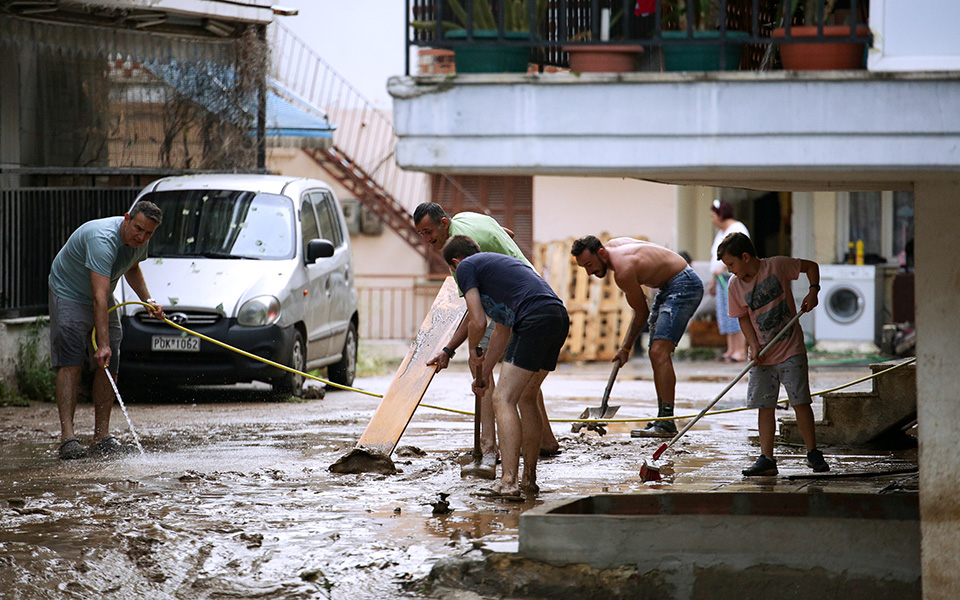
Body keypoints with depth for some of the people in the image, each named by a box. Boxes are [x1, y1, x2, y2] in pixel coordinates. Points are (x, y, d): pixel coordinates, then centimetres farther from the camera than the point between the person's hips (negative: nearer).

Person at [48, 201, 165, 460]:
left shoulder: (139, 240, -9)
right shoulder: (103, 240, -36)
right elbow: (99, 297, -42)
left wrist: (147, 300, 1)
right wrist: (102, 344, -46)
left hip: (103, 300, 8)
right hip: (69, 295, -8)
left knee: (110, 366, 1)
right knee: (70, 364, -17)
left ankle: (102, 437, 5)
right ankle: (67, 437, -22)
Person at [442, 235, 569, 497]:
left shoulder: (466, 268, 8)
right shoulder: (497, 262, 35)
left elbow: (478, 322, 1)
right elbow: (503, 329, 40)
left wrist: (474, 355, 21)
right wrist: (486, 370, 48)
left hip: (535, 321, -9)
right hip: (560, 318, 9)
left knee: (504, 399, -6)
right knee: (527, 398, 20)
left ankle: (508, 482, -16)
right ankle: (529, 480, 23)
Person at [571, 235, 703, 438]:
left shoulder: (623, 271, -26)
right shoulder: (613, 245, 0)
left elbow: (641, 313, -13)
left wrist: (626, 348, -2)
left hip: (684, 286, -11)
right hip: (667, 287, 11)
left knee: (659, 352, -20)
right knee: (656, 354, 10)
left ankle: (667, 423, -25)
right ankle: (662, 419, 14)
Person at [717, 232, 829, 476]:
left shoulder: (777, 266, -10)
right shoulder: (735, 285, 0)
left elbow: (811, 266, 3)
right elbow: (744, 317, 7)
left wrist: (813, 291, -12)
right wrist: (754, 346, -7)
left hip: (791, 349, -3)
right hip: (763, 355, 4)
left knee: (800, 401, -4)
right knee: (765, 406, 1)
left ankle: (813, 453, 6)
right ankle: (766, 458, 3)